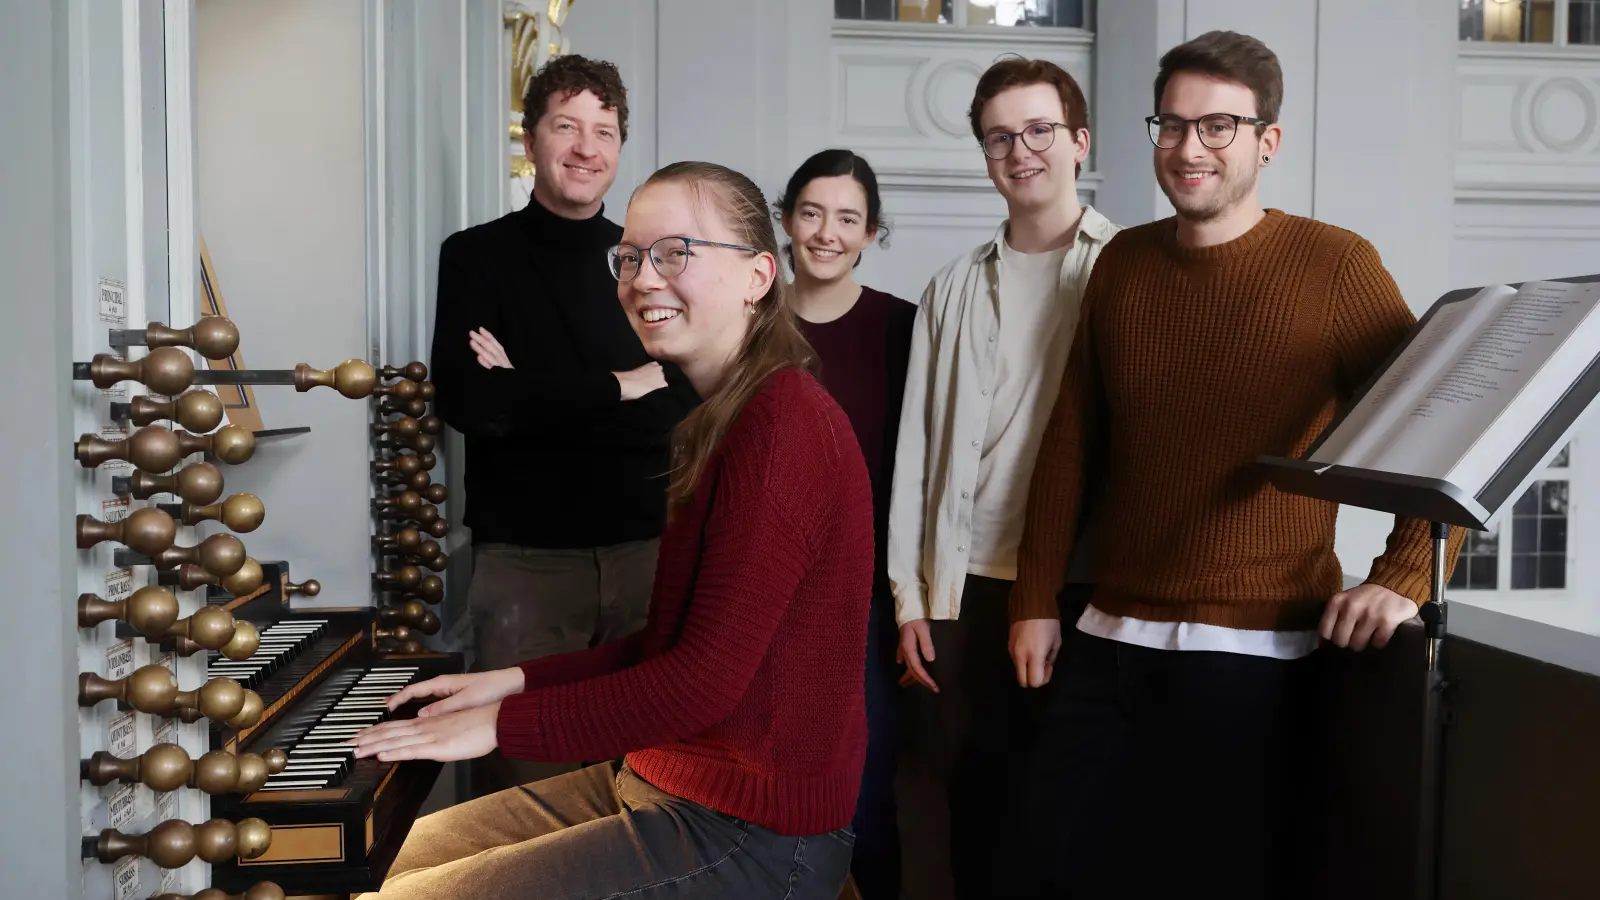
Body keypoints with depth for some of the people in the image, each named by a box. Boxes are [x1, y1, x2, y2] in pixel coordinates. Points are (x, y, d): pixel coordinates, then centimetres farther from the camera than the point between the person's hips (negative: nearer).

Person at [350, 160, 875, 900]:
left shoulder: (784, 421, -20)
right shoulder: (725, 419, 12)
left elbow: (707, 678, -24)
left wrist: (501, 723, -17)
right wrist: (519, 680, 5)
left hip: (749, 837, -9)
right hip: (661, 779, 9)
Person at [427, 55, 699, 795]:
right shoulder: (477, 256, 3)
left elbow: (690, 404, -5)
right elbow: (467, 401, -12)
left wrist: (533, 398, -11)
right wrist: (619, 386, -9)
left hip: (648, 550, 2)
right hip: (525, 557, -2)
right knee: (517, 778, -1)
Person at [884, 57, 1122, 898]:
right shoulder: (955, 287, 11)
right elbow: (917, 446, 10)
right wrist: (909, 595, 5)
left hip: (1086, 583, -3)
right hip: (970, 585, 3)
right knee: (975, 798, 11)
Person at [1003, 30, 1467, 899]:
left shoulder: (1332, 264, -6)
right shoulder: (1122, 262, 7)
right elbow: (1070, 443, 10)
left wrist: (1404, 576, -16)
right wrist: (1036, 601, 9)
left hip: (1255, 656, -4)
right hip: (1107, 644, 5)